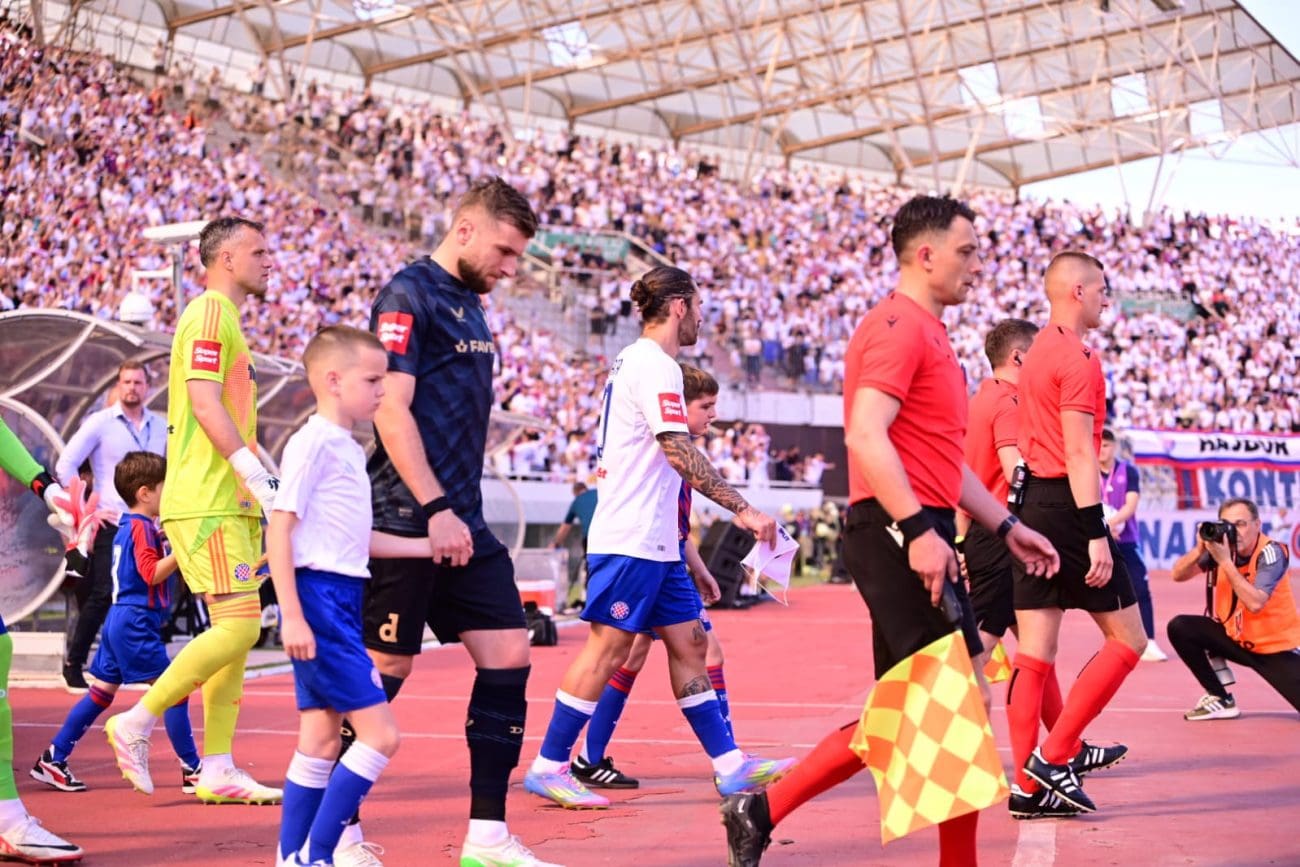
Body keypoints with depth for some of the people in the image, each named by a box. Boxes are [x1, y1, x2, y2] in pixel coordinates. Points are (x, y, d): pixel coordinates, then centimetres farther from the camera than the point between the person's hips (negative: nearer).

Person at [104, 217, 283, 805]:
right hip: (209, 504, -10)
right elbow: (204, 402, -19)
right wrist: (256, 475, -23)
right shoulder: (210, 314, -9)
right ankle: (136, 723, -5)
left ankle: (217, 771, 7)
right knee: (239, 625, -14)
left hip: (227, 504, 10)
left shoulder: (224, 317, 22)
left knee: (235, 630, 6)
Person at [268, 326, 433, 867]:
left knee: (321, 740, 10)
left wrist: (429, 546, 21)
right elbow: (279, 528, -16)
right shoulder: (313, 442, -12)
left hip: (343, 599, 10)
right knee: (379, 732, -11)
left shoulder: (348, 449, 17)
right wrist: (292, 616, -22)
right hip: (319, 597, -10)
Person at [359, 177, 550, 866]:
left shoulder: (468, 304, 17)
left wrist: (460, 510, 17)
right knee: (385, 671, -2)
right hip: (409, 522, -9)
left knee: (507, 655, 3)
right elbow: (391, 409, -17)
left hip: (464, 524, 9)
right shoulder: (410, 295, -10)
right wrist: (436, 509, -21)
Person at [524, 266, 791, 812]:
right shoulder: (655, 365, -13)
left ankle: (729, 764, 9)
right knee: (607, 648, -6)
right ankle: (548, 767, 0)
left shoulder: (631, 362, 18)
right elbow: (678, 450, -23)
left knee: (688, 644, 8)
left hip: (654, 542, 10)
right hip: (631, 541, -10)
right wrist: (742, 508, -25)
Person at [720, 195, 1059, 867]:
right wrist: (918, 528, -28)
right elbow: (865, 435, -22)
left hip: (913, 535, 10)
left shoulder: (925, 332, 23)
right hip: (900, 533, -10)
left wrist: (1006, 526, 27)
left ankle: (762, 810, 9)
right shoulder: (900, 326, -10)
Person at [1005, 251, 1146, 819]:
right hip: (1067, 503, -9)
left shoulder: (1037, 351, 17)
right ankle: (1053, 756, -4)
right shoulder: (1077, 357, -11)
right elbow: (1079, 453, -17)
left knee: (1034, 652, 5)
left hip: (1032, 503, 9)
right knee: (1127, 639, 1)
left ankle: (1028, 785, 4)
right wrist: (1096, 535, -19)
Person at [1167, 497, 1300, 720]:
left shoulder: (1271, 552, -21)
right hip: (1237, 640, 5)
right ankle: (1221, 700, -1)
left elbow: (1255, 603, -34)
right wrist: (1200, 549, -25)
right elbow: (1177, 574, -8)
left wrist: (1225, 561, -34)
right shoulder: (1222, 544, -7)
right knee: (1180, 628, -12)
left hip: (1277, 649, -5)